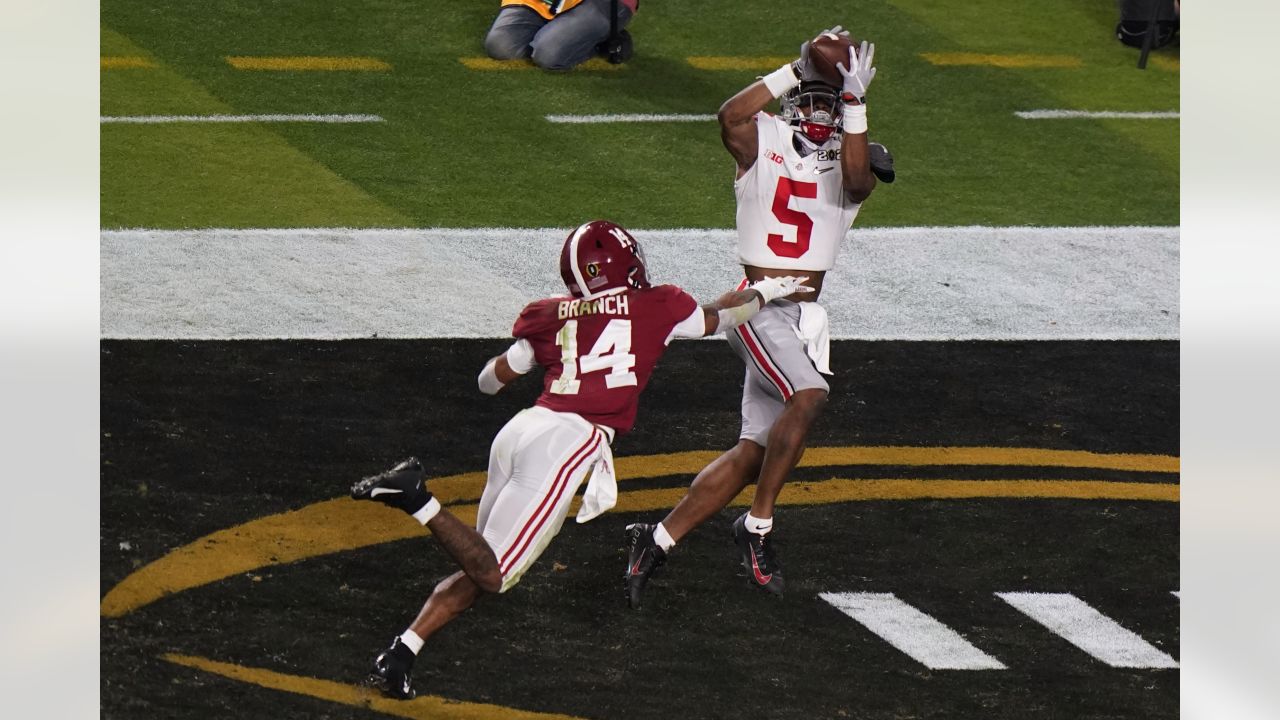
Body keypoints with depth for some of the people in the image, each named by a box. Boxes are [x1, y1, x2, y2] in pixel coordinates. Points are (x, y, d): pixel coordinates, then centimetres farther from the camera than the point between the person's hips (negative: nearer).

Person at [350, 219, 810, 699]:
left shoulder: (548, 318, 19)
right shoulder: (658, 308, 12)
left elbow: (490, 381, 31)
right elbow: (719, 317, 33)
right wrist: (765, 293, 52)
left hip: (520, 429, 5)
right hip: (569, 442, -5)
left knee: (480, 569, 14)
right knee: (492, 575, -7)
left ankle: (397, 657, -4)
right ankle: (418, 499, -28)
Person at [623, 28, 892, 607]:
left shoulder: (848, 168, 8)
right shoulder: (763, 143, 1)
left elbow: (856, 180, -16)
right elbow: (731, 116, -21)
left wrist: (854, 101, -23)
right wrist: (799, 71, -21)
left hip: (805, 317, 5)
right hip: (759, 306, -5)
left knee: (754, 452, 2)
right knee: (808, 396, -28)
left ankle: (656, 541, 10)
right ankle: (758, 526, -16)